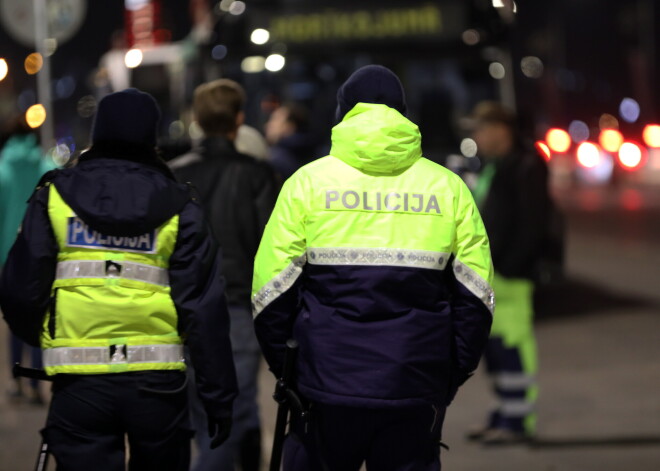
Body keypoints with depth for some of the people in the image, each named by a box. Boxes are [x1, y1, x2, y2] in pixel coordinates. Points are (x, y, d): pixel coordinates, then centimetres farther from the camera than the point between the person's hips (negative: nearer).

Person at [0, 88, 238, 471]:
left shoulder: (55, 196, 4)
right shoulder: (178, 208, 3)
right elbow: (204, 309, 0)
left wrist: (41, 339, 26)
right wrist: (220, 396, 5)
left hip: (78, 383, 0)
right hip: (157, 382, 1)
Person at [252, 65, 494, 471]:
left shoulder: (307, 182, 2)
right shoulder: (448, 187, 6)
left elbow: (272, 290, -1)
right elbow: (475, 296, 5)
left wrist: (283, 364, 11)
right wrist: (452, 376, 13)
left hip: (328, 383, -1)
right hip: (417, 392, 1)